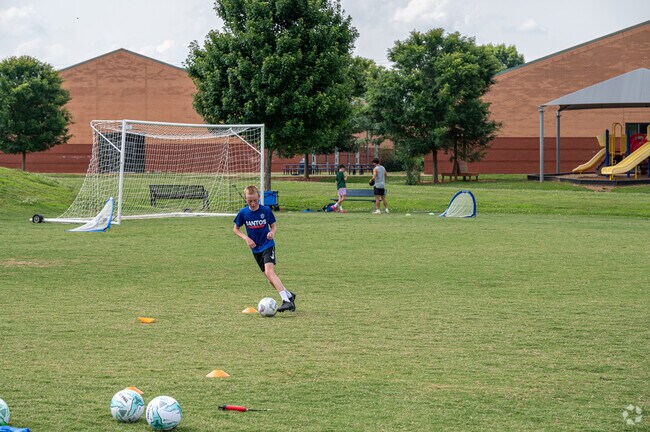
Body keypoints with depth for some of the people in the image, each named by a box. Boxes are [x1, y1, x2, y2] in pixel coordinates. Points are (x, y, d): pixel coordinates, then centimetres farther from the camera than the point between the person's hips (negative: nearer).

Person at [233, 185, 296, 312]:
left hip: (267, 245, -4)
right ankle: (289, 295, 28)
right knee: (270, 278, 8)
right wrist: (246, 238, -7)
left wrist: (272, 232, -17)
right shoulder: (243, 213, -3)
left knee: (269, 272, -24)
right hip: (255, 249, 4)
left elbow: (273, 225, 6)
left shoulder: (266, 210, -7)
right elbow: (235, 229, 9)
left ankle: (286, 301, -31)